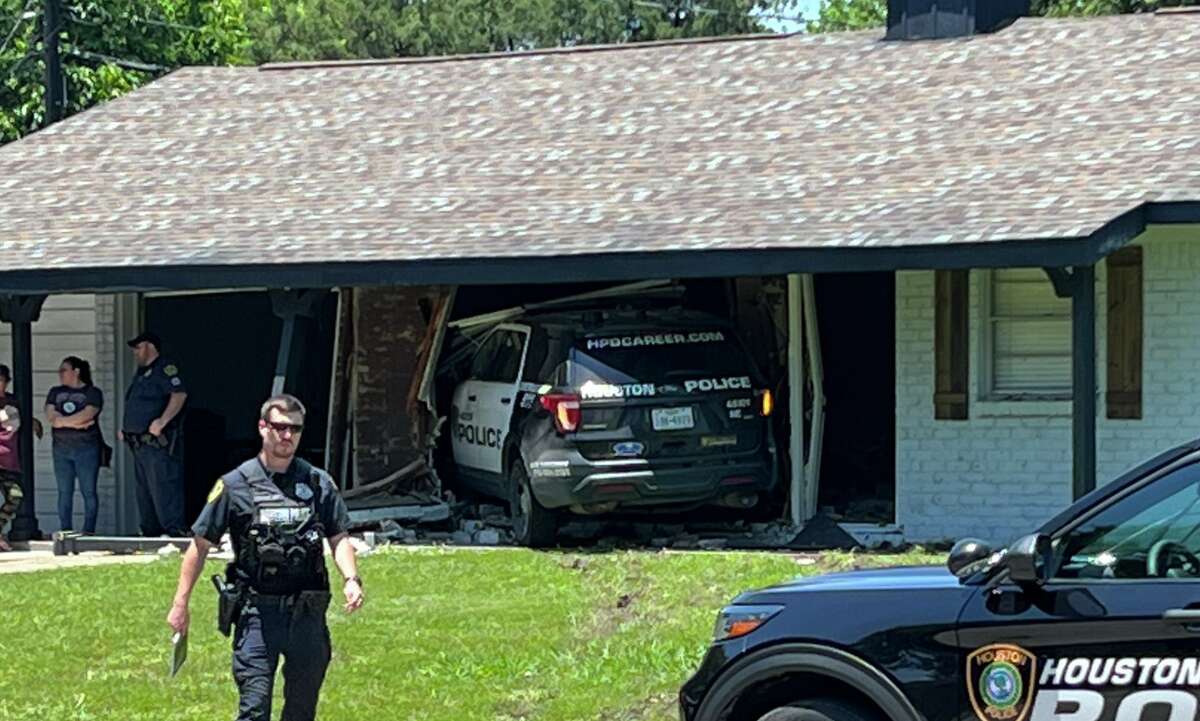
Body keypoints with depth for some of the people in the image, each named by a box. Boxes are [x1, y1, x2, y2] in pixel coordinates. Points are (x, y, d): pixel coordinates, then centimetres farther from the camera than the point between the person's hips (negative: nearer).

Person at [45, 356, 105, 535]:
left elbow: (87, 415, -14)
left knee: (88, 491, -2)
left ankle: (89, 531, 1)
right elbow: (51, 416, 0)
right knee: (64, 492, 4)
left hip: (87, 448, -4)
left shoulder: (92, 393, 1)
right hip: (61, 448, 4)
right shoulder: (56, 392, 15)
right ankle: (65, 531, 7)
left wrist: (62, 421, -9)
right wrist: (77, 423, -9)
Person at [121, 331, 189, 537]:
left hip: (158, 443, -11)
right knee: (144, 492, 14)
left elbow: (179, 394, -22)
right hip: (140, 444, 11)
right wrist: (125, 428, 19)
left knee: (163, 488, -15)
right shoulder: (141, 373, 22)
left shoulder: (164, 369, -9)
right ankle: (150, 533, 19)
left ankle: (175, 531, -18)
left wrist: (162, 421, -29)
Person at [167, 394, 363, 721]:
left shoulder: (319, 483, 9)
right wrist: (180, 603, 3)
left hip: (308, 611, 3)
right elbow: (200, 545, 5)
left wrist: (351, 579, -8)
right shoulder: (234, 485, 1)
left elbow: (339, 538, 12)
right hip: (257, 611, -3)